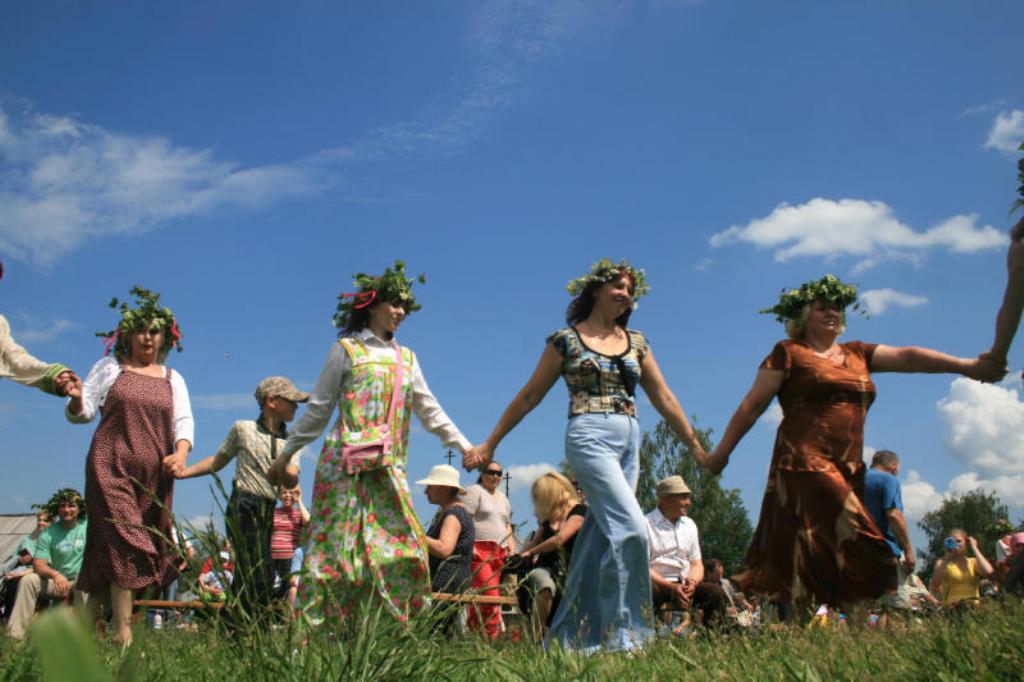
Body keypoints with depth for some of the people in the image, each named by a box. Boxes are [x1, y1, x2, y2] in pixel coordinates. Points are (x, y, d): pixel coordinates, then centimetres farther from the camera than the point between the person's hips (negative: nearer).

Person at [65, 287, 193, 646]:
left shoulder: (172, 379, 17)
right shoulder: (110, 368, 11)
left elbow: (184, 420, 7)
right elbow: (83, 412, 6)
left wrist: (181, 453, -13)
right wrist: (76, 399, -18)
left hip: (154, 475, 3)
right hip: (112, 467, -3)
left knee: (109, 551, 4)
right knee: (125, 542, -15)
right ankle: (123, 634, -16)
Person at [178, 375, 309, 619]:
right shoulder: (243, 429, 5)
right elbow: (217, 461, 17)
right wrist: (181, 471, 9)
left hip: (273, 513, 4)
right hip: (244, 508, -4)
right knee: (256, 575, -12)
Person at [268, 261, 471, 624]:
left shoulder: (407, 359, 19)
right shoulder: (347, 350, 6)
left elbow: (430, 411, 17)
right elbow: (318, 409, 8)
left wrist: (465, 447, 7)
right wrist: (285, 455, 9)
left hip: (390, 468, 5)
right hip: (346, 464, -4)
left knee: (402, 545, -5)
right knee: (338, 544, -7)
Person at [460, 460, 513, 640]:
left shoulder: (503, 498, 25)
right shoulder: (474, 491, 1)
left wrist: (511, 548, 16)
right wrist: (469, 546, -18)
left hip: (499, 553, 8)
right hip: (479, 551, -8)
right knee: (489, 594, -18)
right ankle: (490, 635, -17)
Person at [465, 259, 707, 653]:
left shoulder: (636, 342, 15)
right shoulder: (566, 340, 3)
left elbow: (664, 400, 16)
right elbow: (530, 396, 6)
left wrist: (699, 450, 13)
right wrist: (488, 445, 7)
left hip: (629, 443, 5)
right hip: (590, 438, -5)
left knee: (600, 539, 3)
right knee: (631, 528, -18)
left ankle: (572, 635, 12)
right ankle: (623, 631, -10)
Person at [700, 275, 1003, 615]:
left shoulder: (857, 354, 21)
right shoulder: (788, 353, 4)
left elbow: (907, 357, 8)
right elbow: (752, 405, 3)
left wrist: (965, 365, -6)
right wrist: (721, 453, 2)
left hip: (848, 471, 6)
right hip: (805, 464, -6)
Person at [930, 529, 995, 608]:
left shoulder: (973, 562, 14)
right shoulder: (943, 563, 8)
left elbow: (988, 571, -10)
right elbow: (934, 587, -9)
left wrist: (974, 548, 2)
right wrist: (947, 557, -4)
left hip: (974, 607, 2)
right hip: (951, 608, -2)